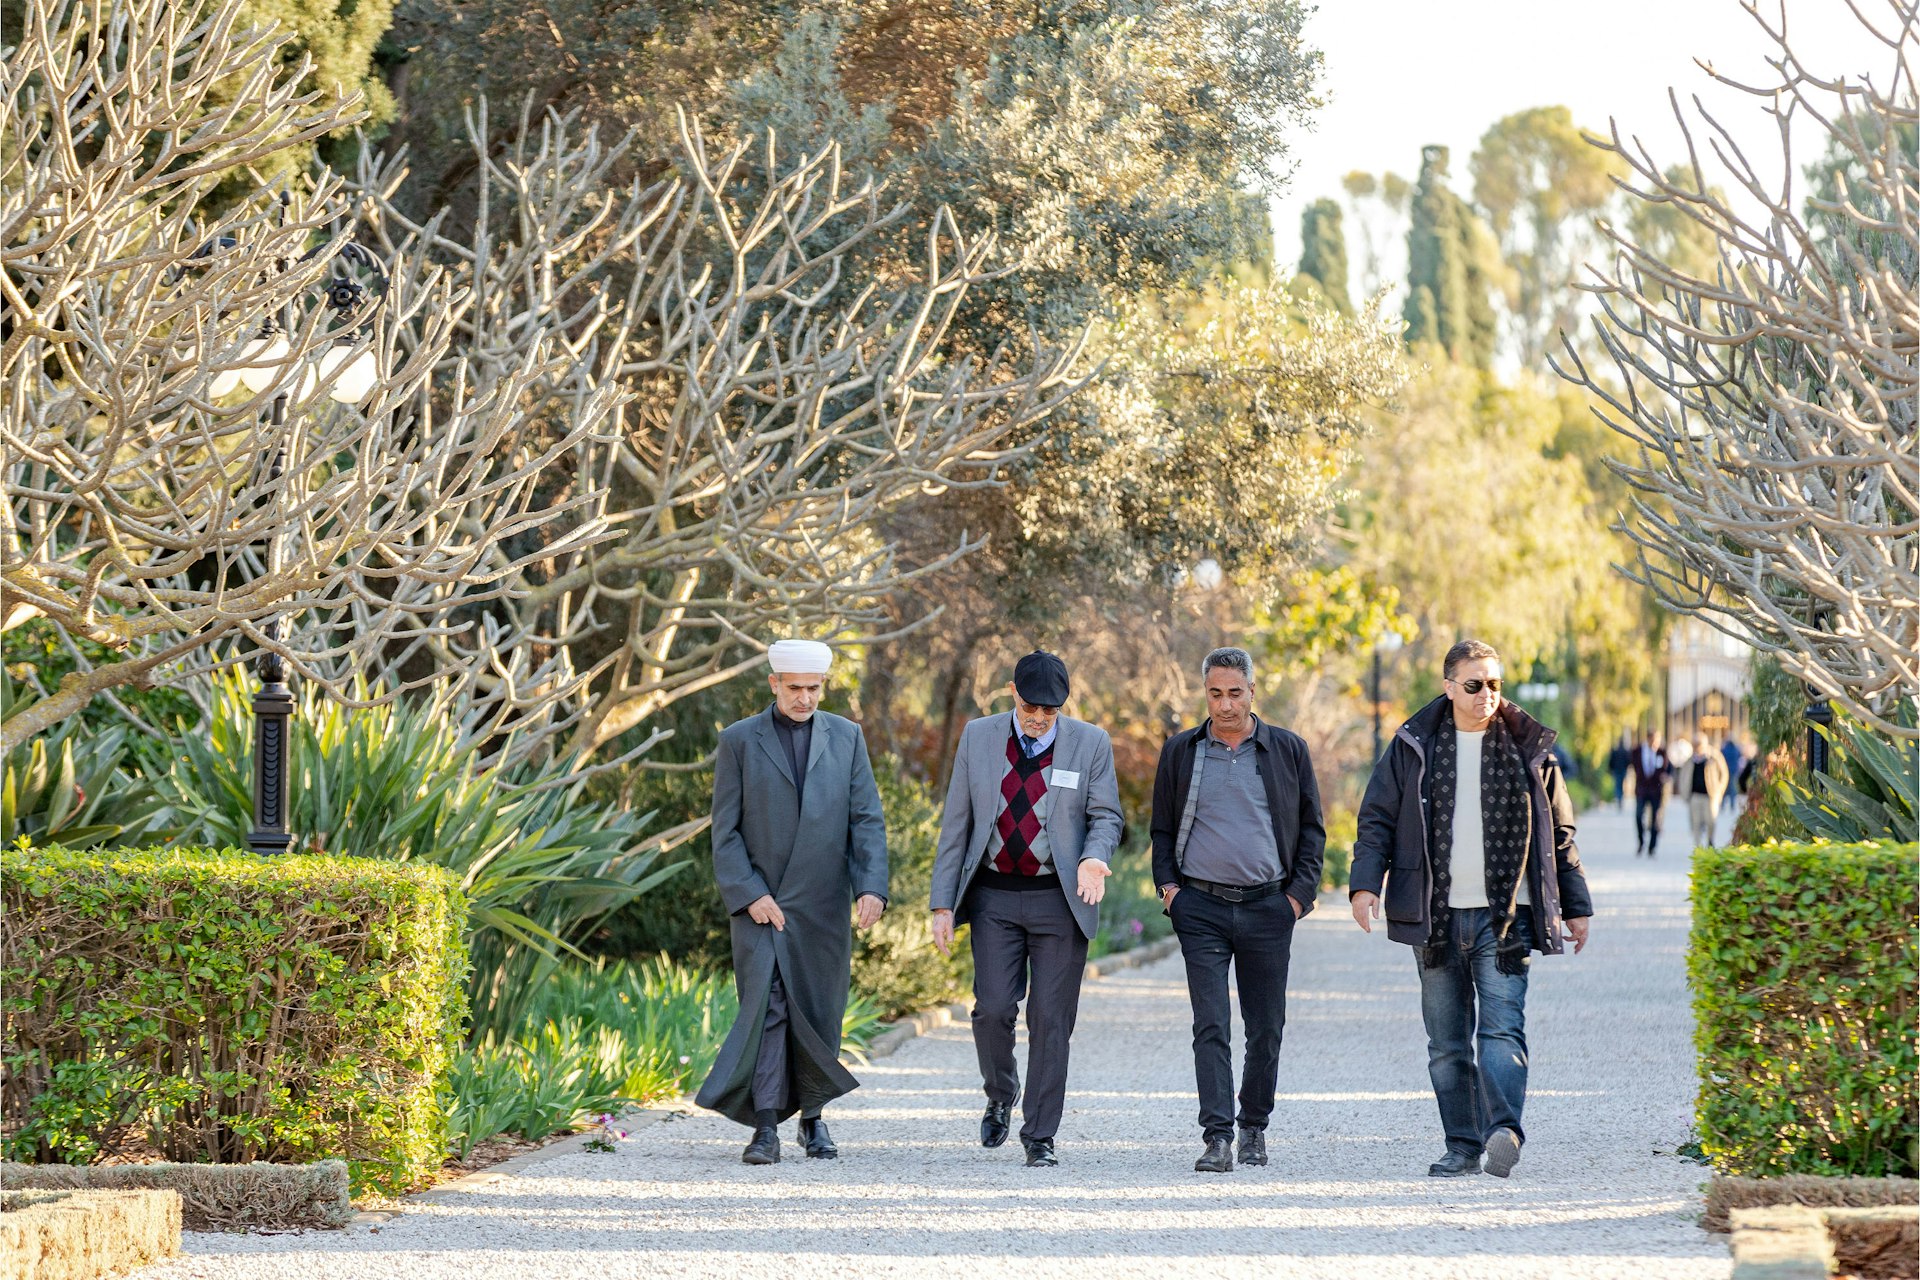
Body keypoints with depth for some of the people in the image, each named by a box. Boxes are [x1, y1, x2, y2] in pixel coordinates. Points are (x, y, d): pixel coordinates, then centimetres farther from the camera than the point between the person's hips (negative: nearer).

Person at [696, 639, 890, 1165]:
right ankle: (765, 1127, -12)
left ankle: (812, 1117, 22)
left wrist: (872, 886, -9)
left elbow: (867, 820, 4)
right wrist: (749, 895, -11)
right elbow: (725, 831, 0)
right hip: (759, 901, -2)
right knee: (766, 1008, -11)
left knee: (819, 1014, 7)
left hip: (823, 904, 2)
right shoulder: (739, 741, 2)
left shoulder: (846, 737, 8)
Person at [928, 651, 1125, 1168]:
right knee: (993, 1008, -9)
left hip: (1059, 898, -1)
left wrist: (1094, 857, -21)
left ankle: (1040, 1136, 9)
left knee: (1051, 1019, -1)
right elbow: (956, 823, 6)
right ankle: (1000, 1097, 21)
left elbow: (1106, 815, 2)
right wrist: (943, 904, 2)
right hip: (994, 896, 1)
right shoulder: (978, 737, 4)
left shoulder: (1091, 743, 0)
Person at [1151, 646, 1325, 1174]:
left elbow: (1311, 827, 10)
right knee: (1211, 1026, -9)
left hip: (1268, 907, 0)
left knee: (1266, 1027, 7)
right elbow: (1162, 827, 15)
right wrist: (1167, 884, 1)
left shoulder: (1288, 750, 5)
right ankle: (1217, 1138, -13)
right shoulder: (1181, 752, 8)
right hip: (1201, 907, 0)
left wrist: (1300, 891, 0)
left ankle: (1255, 1126, 23)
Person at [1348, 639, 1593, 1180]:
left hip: (1505, 916, -2)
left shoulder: (1529, 748, 7)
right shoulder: (1413, 747, 7)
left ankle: (1504, 1130, -29)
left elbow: (1559, 834, 14)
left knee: (1502, 1027, -17)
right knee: (1447, 1042, 5)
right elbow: (1377, 819, 7)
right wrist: (1366, 883, -7)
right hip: (1436, 917, 2)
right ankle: (1463, 1146, 12)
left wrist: (1575, 906, 14)